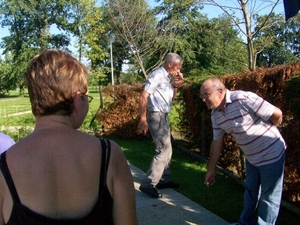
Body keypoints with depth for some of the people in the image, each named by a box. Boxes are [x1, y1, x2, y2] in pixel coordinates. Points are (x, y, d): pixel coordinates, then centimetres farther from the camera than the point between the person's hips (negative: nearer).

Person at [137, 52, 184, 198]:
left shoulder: (167, 77, 13)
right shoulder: (157, 75, -15)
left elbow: (171, 98, 22)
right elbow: (143, 96, -21)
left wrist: (176, 85, 6)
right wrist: (142, 119, -25)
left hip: (163, 116, 10)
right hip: (156, 116, -10)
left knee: (167, 149, 17)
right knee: (163, 150, -13)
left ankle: (164, 180, 29)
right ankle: (148, 184, -9)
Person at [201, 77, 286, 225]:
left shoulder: (243, 99, -29)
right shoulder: (215, 114, -4)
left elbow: (277, 114, -23)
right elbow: (217, 142, 6)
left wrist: (265, 132, -3)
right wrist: (211, 169, 8)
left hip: (271, 154, -7)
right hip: (251, 157, 8)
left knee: (269, 196, 8)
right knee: (250, 191, 24)